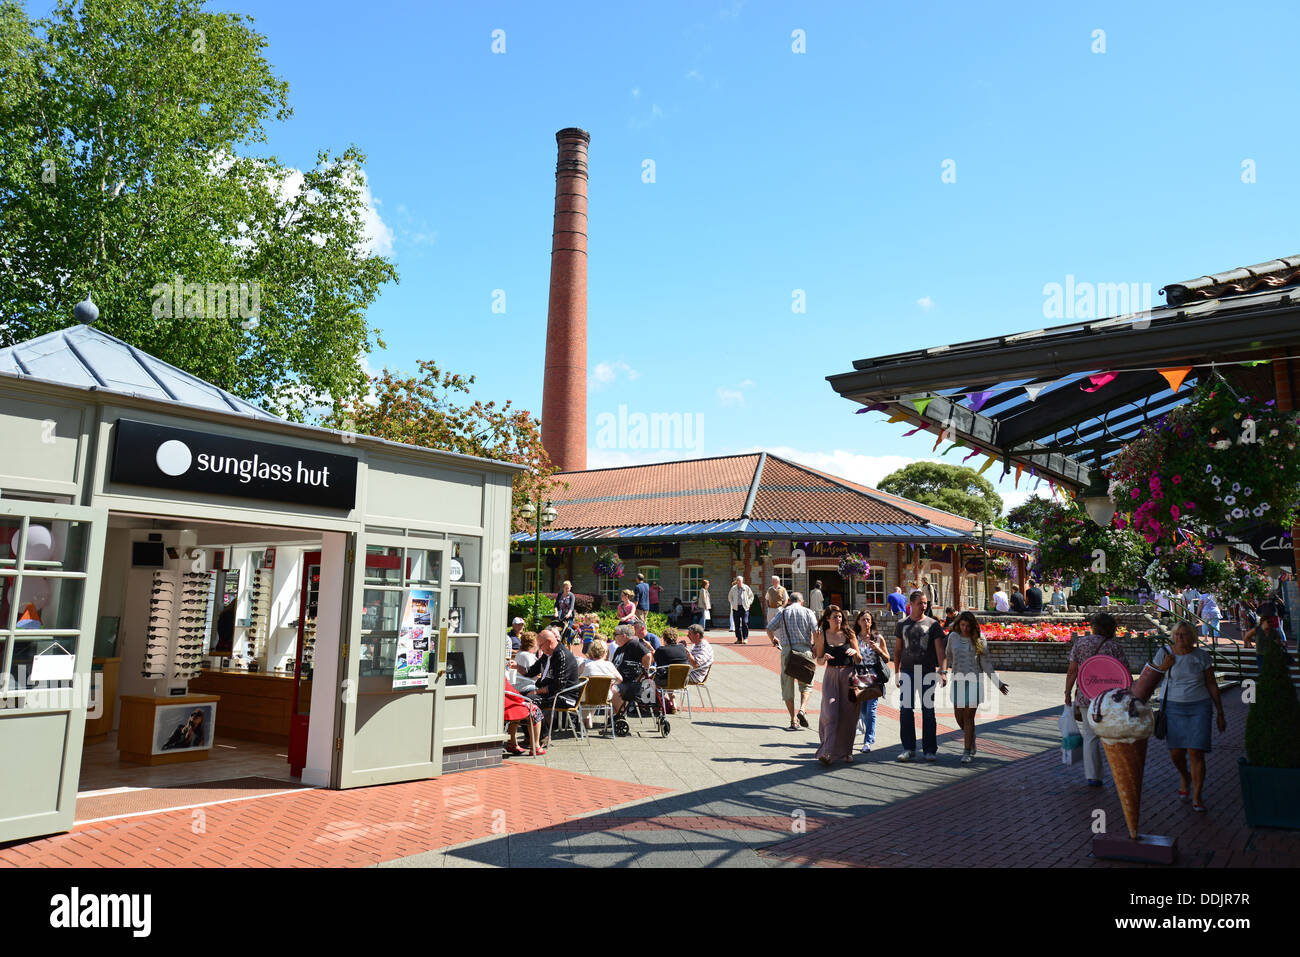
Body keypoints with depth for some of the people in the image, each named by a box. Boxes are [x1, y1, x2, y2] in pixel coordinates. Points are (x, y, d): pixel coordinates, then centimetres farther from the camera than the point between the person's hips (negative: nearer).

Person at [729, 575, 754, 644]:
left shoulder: (746, 588, 2)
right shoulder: (733, 588, 5)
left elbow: (751, 596, 15)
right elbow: (729, 596, 19)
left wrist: (748, 603, 3)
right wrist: (732, 603, 7)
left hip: (744, 607, -2)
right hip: (736, 608, 2)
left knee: (745, 623, -9)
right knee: (737, 624, 1)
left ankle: (745, 638, 0)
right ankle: (739, 639, 7)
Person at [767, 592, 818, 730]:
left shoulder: (783, 612, 9)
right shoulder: (808, 612, 7)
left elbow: (769, 628, 1)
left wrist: (773, 639, 21)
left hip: (787, 650, 0)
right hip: (805, 650, 0)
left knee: (787, 686, 9)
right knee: (806, 684, 15)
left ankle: (793, 719, 4)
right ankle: (802, 710, -9)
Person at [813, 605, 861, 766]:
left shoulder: (849, 634, 3)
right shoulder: (822, 635, 3)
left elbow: (859, 660, 7)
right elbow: (818, 661, 8)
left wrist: (855, 652, -14)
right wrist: (824, 658, -14)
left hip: (848, 675, 1)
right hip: (831, 675, -1)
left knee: (848, 714, 2)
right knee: (830, 713, -11)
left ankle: (845, 751, 16)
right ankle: (827, 752, -13)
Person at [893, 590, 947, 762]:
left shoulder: (933, 624, 3)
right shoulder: (902, 624, 9)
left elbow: (939, 649, -5)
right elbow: (897, 650, 13)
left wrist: (942, 671, -17)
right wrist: (897, 673, 9)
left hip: (927, 672, -1)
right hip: (907, 672, 1)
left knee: (928, 711, 3)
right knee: (905, 710, -1)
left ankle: (930, 749, 11)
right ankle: (908, 749, 7)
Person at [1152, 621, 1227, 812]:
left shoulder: (1202, 656, -3)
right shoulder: (1165, 653, -3)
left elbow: (1212, 685, 3)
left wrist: (1220, 714, 3)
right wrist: (1164, 666, -15)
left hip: (1199, 708, -1)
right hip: (1173, 707, 1)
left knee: (1196, 752, -9)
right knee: (1176, 753, 3)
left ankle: (1197, 796, 5)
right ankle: (1184, 776, 36)